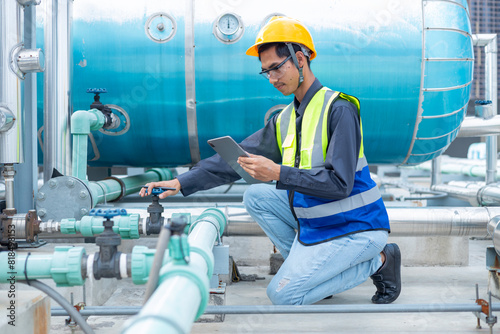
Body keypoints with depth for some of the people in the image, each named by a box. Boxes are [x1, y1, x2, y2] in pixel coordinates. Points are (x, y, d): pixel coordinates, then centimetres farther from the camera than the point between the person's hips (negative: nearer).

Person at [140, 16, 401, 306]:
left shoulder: (338, 109, -18)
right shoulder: (285, 120, 8)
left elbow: (340, 183, -25)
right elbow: (237, 158, 6)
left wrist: (278, 173, -29)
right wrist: (182, 182, -2)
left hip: (354, 226, -8)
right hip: (314, 218, 8)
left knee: (283, 295, -11)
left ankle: (377, 261, 0)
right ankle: (308, 263, 3)